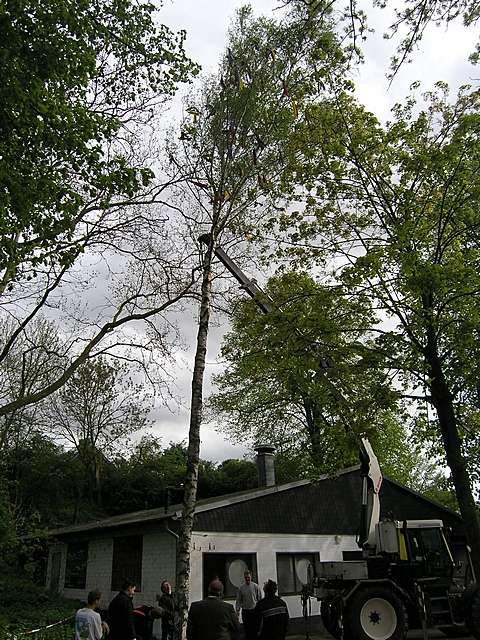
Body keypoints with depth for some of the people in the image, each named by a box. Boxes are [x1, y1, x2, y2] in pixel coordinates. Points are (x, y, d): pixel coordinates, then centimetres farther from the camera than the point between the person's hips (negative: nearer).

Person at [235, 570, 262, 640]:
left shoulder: (256, 586, -3)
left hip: (254, 610, -1)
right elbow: (238, 600, 5)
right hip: (245, 610, 2)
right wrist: (237, 610, -1)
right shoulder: (241, 588, 0)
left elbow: (260, 598, 0)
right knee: (247, 629, 7)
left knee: (254, 628, 1)